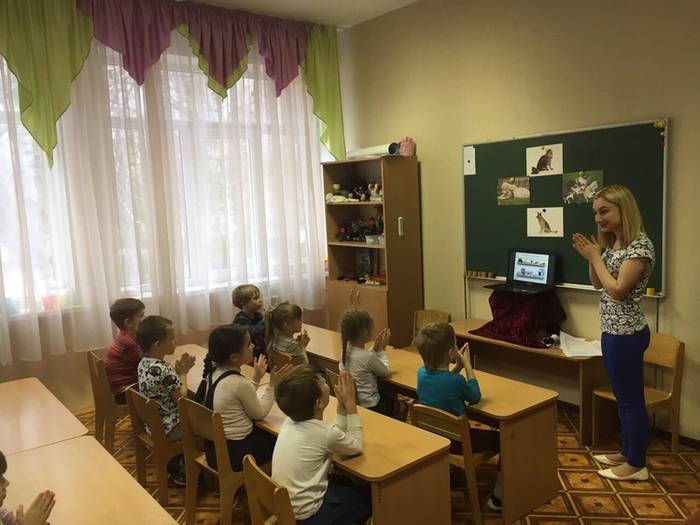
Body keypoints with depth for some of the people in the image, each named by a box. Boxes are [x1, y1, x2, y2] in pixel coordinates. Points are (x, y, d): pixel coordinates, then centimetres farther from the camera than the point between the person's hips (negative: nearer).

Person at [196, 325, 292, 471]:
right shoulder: (239, 383, -27)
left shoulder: (214, 372, -3)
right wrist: (273, 384, -6)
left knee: (266, 433, 25)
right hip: (234, 453, -8)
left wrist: (256, 379, 11)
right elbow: (259, 413, -10)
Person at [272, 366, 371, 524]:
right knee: (369, 494, 13)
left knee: (347, 482, 28)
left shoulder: (290, 421, -3)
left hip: (284, 506, 7)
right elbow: (357, 445, -5)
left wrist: (341, 404, -1)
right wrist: (350, 403, -6)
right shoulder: (324, 432, -25)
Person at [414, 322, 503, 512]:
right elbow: (475, 397, -6)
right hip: (455, 440, -7)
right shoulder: (456, 381, -28)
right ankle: (498, 496, 10)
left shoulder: (422, 372, -9)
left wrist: (458, 366, 0)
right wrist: (467, 364, -5)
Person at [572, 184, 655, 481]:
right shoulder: (612, 243, 10)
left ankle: (637, 465, 16)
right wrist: (589, 257, 1)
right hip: (613, 331, 9)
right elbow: (598, 284, 16)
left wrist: (595, 257, -14)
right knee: (623, 397, 19)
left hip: (626, 334, -9)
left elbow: (617, 290, -22)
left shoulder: (640, 245, -18)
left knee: (632, 399, 3)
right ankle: (627, 453, 33)